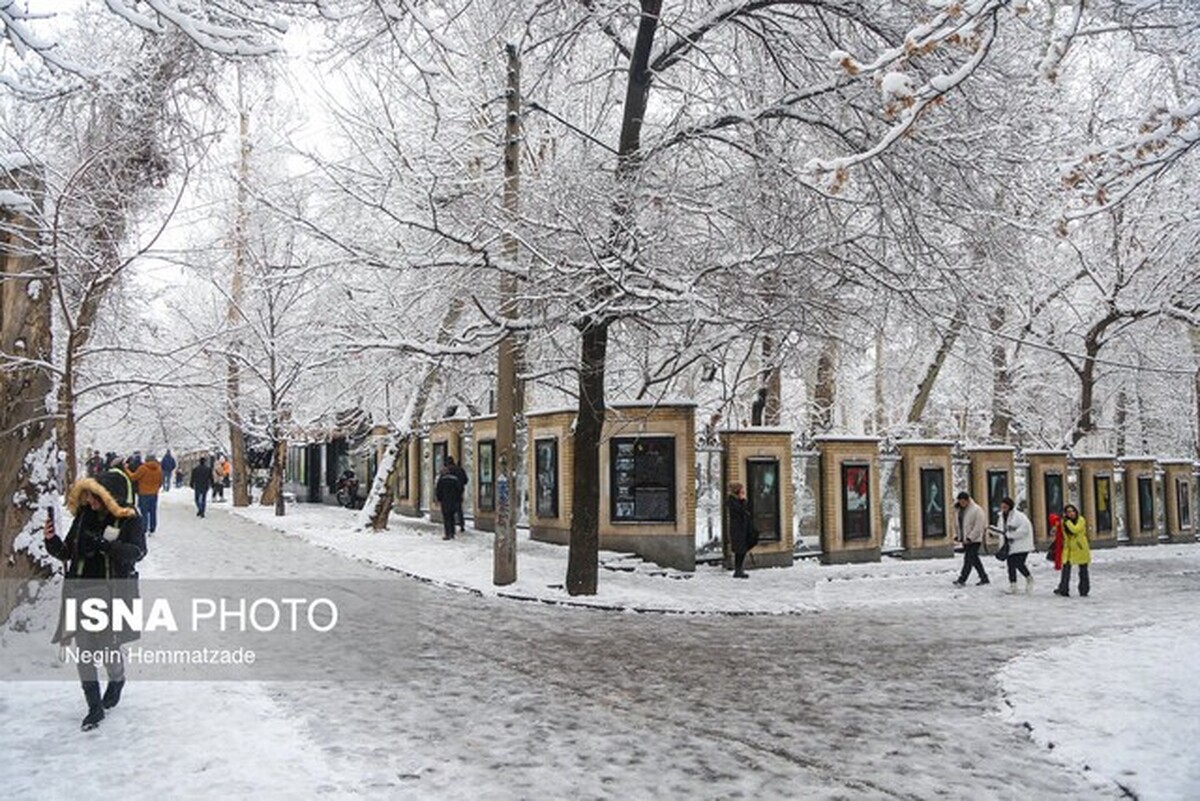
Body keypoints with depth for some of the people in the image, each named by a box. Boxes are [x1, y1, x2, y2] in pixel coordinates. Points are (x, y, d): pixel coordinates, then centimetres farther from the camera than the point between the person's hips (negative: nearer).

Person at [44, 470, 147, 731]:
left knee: (108, 649, 4)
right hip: (81, 592, 4)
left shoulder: (129, 519, -9)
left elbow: (137, 551, -22)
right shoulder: (84, 515, 3)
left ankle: (117, 681, 39)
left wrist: (102, 545, -33)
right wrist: (52, 540, -12)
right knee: (84, 651, 4)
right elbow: (66, 553, 9)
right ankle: (95, 707, 18)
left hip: (112, 594, -4)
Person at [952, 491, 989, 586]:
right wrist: (956, 535, 7)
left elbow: (978, 527, -18)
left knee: (969, 560, -10)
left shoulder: (977, 510, -14)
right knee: (975, 560, 14)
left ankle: (962, 580, -12)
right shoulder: (960, 510, 10)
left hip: (974, 540, -8)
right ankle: (984, 578, 24)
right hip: (965, 540, 8)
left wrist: (970, 537, -21)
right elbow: (956, 524, 18)